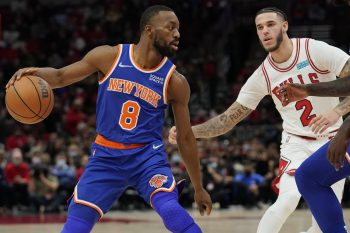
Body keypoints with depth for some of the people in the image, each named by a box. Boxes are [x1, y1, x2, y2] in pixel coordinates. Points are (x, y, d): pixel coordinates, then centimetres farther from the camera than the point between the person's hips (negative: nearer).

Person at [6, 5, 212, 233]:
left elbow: (185, 137, 3)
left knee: (171, 210, -28)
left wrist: (199, 188, 7)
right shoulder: (110, 56, -7)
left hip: (148, 156, -1)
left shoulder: (175, 81, -7)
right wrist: (36, 73, -19)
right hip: (106, 156, 1)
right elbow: (61, 76, 5)